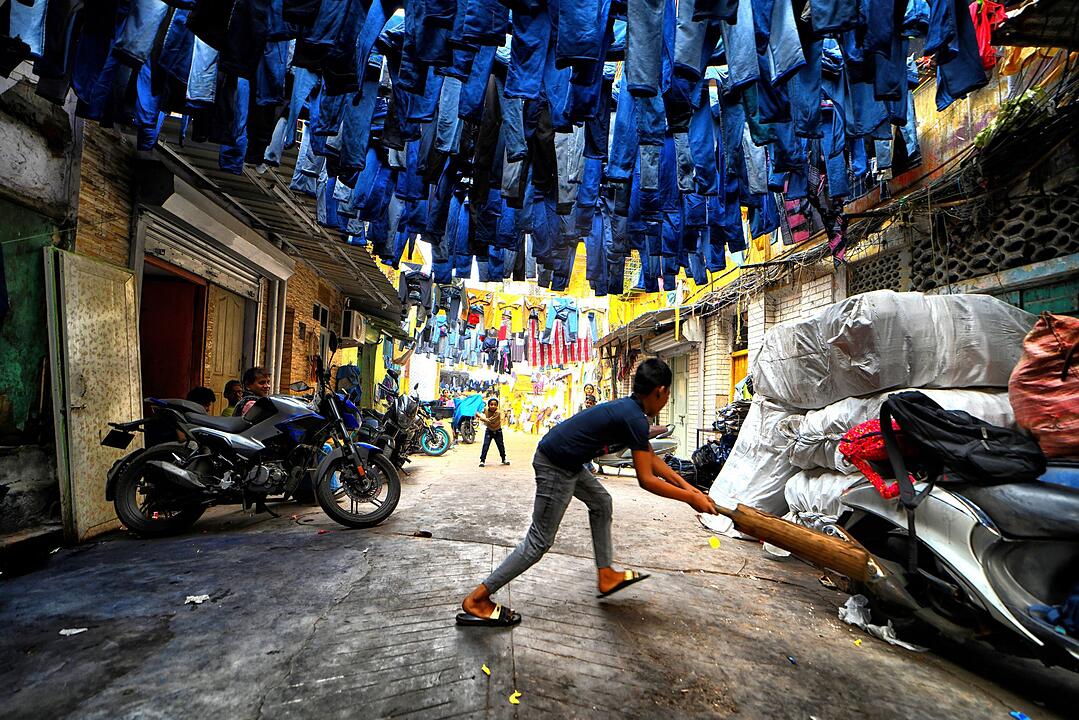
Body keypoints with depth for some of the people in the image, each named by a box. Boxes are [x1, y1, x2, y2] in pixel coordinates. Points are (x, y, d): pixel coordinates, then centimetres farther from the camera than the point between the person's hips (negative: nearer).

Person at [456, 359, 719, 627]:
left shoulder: (628, 407, 10)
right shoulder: (635, 419, -19)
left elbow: (652, 459, 18)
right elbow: (646, 480, -16)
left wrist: (686, 486, 16)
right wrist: (690, 498, -6)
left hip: (567, 462, 10)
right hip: (555, 466, -10)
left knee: (601, 502, 23)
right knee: (539, 541, 0)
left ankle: (606, 576, 32)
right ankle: (476, 600, 8)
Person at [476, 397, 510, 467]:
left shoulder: (498, 412, -29)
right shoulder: (486, 410, -13)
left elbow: (489, 421, -34)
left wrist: (480, 417, -31)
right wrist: (478, 415, -7)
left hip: (497, 431, -2)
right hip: (489, 431, 2)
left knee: (501, 445, 8)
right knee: (485, 445, -9)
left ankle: (504, 459, 28)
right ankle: (482, 460, -1)